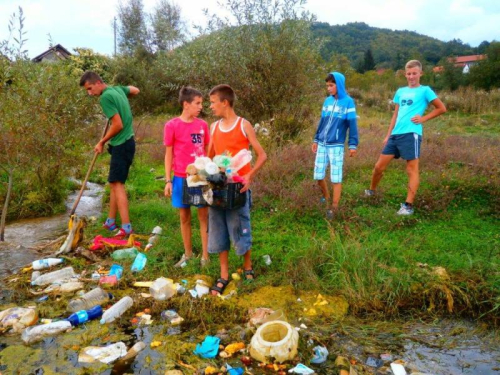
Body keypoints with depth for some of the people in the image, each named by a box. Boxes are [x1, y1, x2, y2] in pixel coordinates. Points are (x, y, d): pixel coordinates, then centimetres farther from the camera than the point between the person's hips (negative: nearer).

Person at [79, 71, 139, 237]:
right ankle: (111, 222, 21)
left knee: (117, 183, -10)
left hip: (122, 144, -10)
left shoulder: (105, 96, -15)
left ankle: (126, 227, -11)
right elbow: (135, 90, 30)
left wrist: (102, 142, -8)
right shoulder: (117, 89, 11)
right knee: (114, 183, 13)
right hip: (125, 142, 10)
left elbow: (118, 125, -20)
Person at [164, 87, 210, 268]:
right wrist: (168, 180, -4)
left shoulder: (202, 125, 3)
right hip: (181, 178, -1)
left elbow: (207, 151, 9)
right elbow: (169, 154, -2)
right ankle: (187, 253, 28)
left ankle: (205, 256, 15)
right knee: (184, 217, 11)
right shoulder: (172, 125, -6)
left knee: (204, 216, 4)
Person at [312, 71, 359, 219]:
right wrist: (316, 139, 18)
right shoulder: (327, 101, 9)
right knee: (318, 175, 8)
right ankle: (326, 197, 33)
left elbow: (352, 124, -5)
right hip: (322, 145, 5)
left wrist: (353, 144, -8)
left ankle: (334, 207, 9)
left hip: (336, 146, -5)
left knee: (336, 178, -1)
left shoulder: (348, 101, -5)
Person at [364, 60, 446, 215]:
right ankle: (371, 191, 30)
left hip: (411, 134, -6)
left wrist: (423, 118, -4)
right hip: (395, 135, 6)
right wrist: (388, 135, 16)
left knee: (412, 169, -4)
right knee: (379, 166, 8)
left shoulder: (425, 90, 3)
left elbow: (442, 108, 4)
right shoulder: (400, 91, 18)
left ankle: (408, 205, -3)